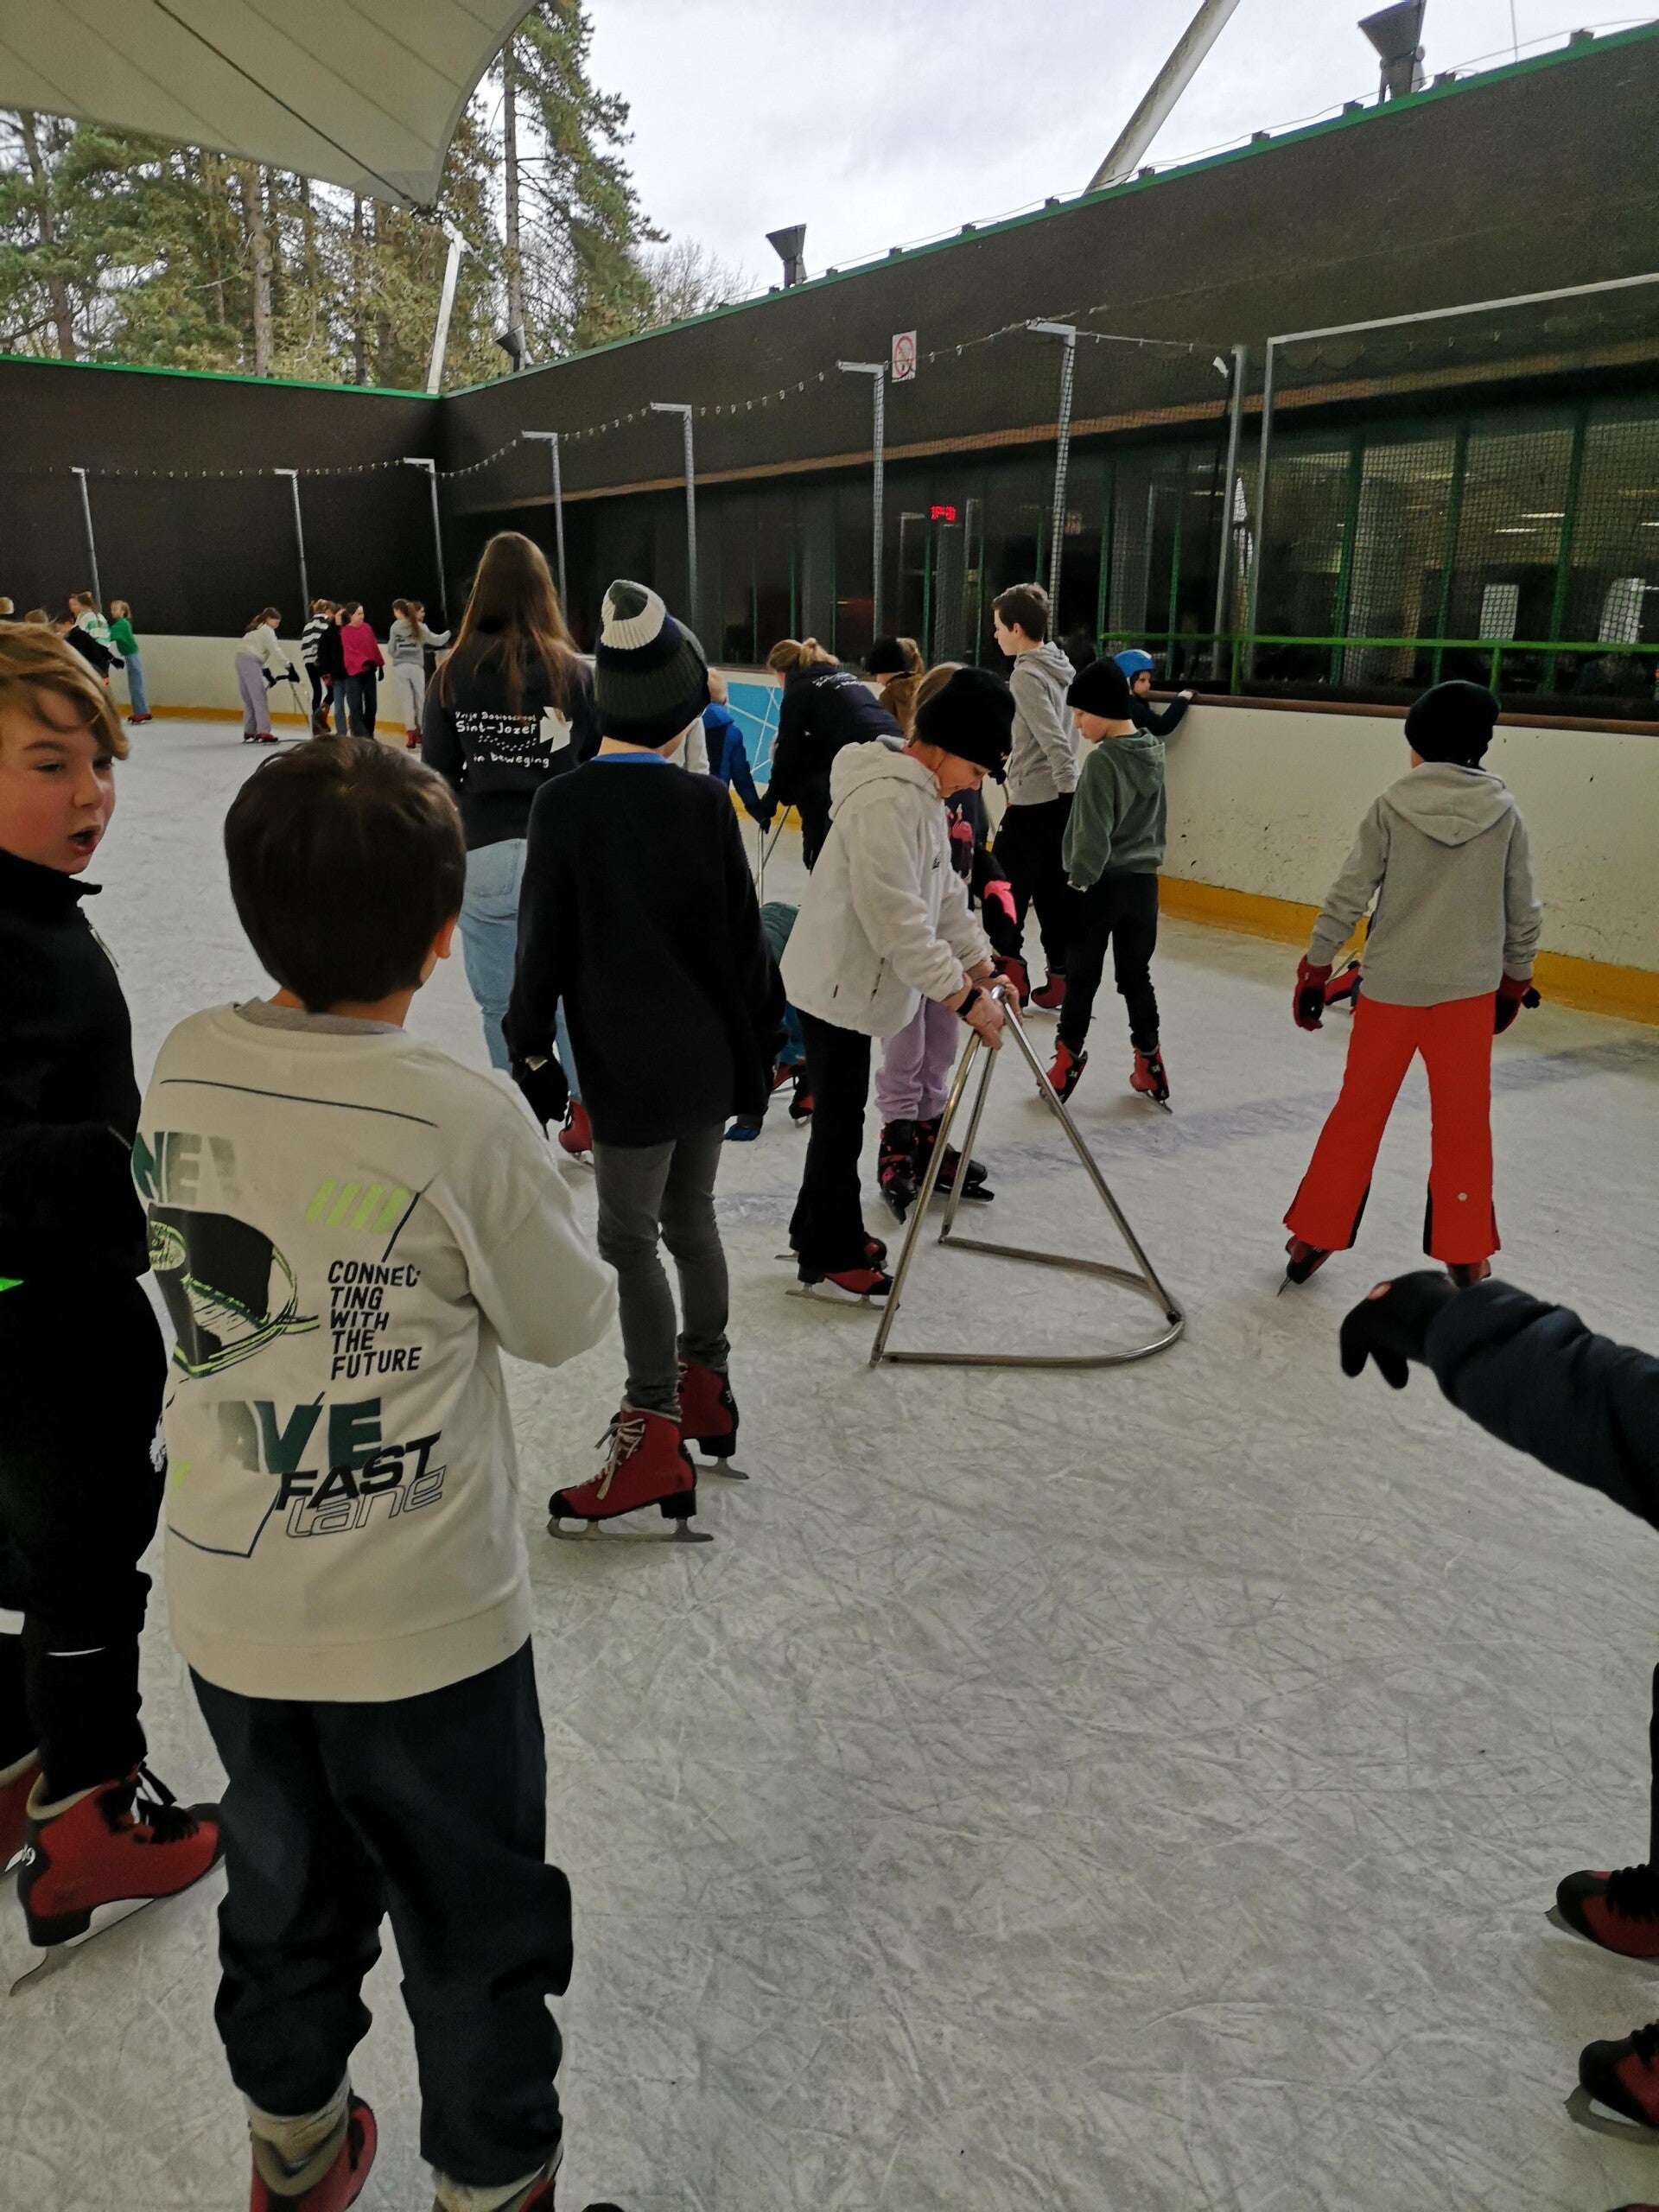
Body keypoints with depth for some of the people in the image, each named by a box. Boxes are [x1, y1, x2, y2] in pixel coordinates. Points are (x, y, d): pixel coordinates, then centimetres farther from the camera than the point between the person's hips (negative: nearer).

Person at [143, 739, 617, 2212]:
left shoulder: (183, 1067, -7)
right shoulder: (465, 1119, -24)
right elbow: (568, 1323, -10)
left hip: (228, 1610, 6)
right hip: (424, 1625, -5)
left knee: (288, 1891, 28)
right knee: (479, 1927, 18)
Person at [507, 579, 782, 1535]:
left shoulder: (564, 803, -11)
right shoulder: (705, 800, -3)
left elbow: (544, 943, -8)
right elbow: (744, 939, 1)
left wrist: (534, 1049, 3)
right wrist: (759, 1048, 12)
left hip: (632, 1067, -4)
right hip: (710, 1058, 5)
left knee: (631, 1240, 5)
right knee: (691, 1219, 19)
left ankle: (658, 1437, 8)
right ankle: (707, 1388, 34)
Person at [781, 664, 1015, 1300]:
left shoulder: (922, 793, 8)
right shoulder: (887, 800, -26)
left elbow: (944, 892, 13)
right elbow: (896, 918, -31)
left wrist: (979, 964, 6)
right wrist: (963, 995, -27)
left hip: (854, 979, 10)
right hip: (836, 982, -10)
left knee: (841, 1116, 19)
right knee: (840, 1122, 2)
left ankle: (820, 1232, 34)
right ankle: (829, 1259, 16)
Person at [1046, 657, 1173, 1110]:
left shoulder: (1103, 760, -19)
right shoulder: (1154, 753, 6)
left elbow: (1094, 834, -19)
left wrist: (1078, 880, -10)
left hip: (1102, 885, -7)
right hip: (1144, 881, 7)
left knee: (1082, 976, 5)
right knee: (1136, 974, 13)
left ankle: (1068, 1060, 14)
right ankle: (1149, 1062, 16)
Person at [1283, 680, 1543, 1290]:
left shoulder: (1392, 806, -7)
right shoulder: (1505, 813, -2)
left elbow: (1347, 896, -8)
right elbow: (1523, 913, 4)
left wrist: (1315, 971, 1)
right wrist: (1515, 981, 18)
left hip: (1390, 986, 0)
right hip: (1468, 989, 1)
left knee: (1359, 1111, 12)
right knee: (1463, 1125, 11)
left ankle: (1314, 1237, 19)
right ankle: (1465, 1258, 20)